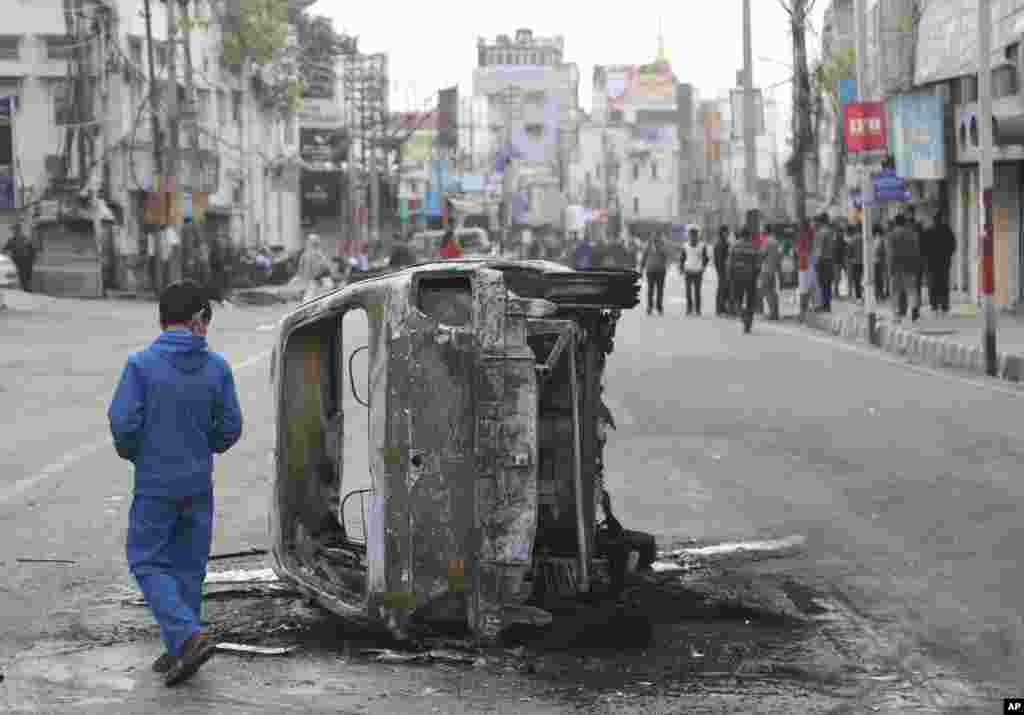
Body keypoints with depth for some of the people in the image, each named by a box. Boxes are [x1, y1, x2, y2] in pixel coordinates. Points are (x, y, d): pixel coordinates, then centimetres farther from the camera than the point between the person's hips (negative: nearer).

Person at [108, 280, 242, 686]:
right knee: (188, 566, 14)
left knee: (148, 564, 5)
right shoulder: (217, 368, -3)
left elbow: (123, 421, -15)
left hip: (155, 485, -4)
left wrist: (130, 451, 6)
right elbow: (230, 427, 1)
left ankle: (188, 635, -13)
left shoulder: (142, 364, -12)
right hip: (198, 485, 4)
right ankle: (180, 652, 18)